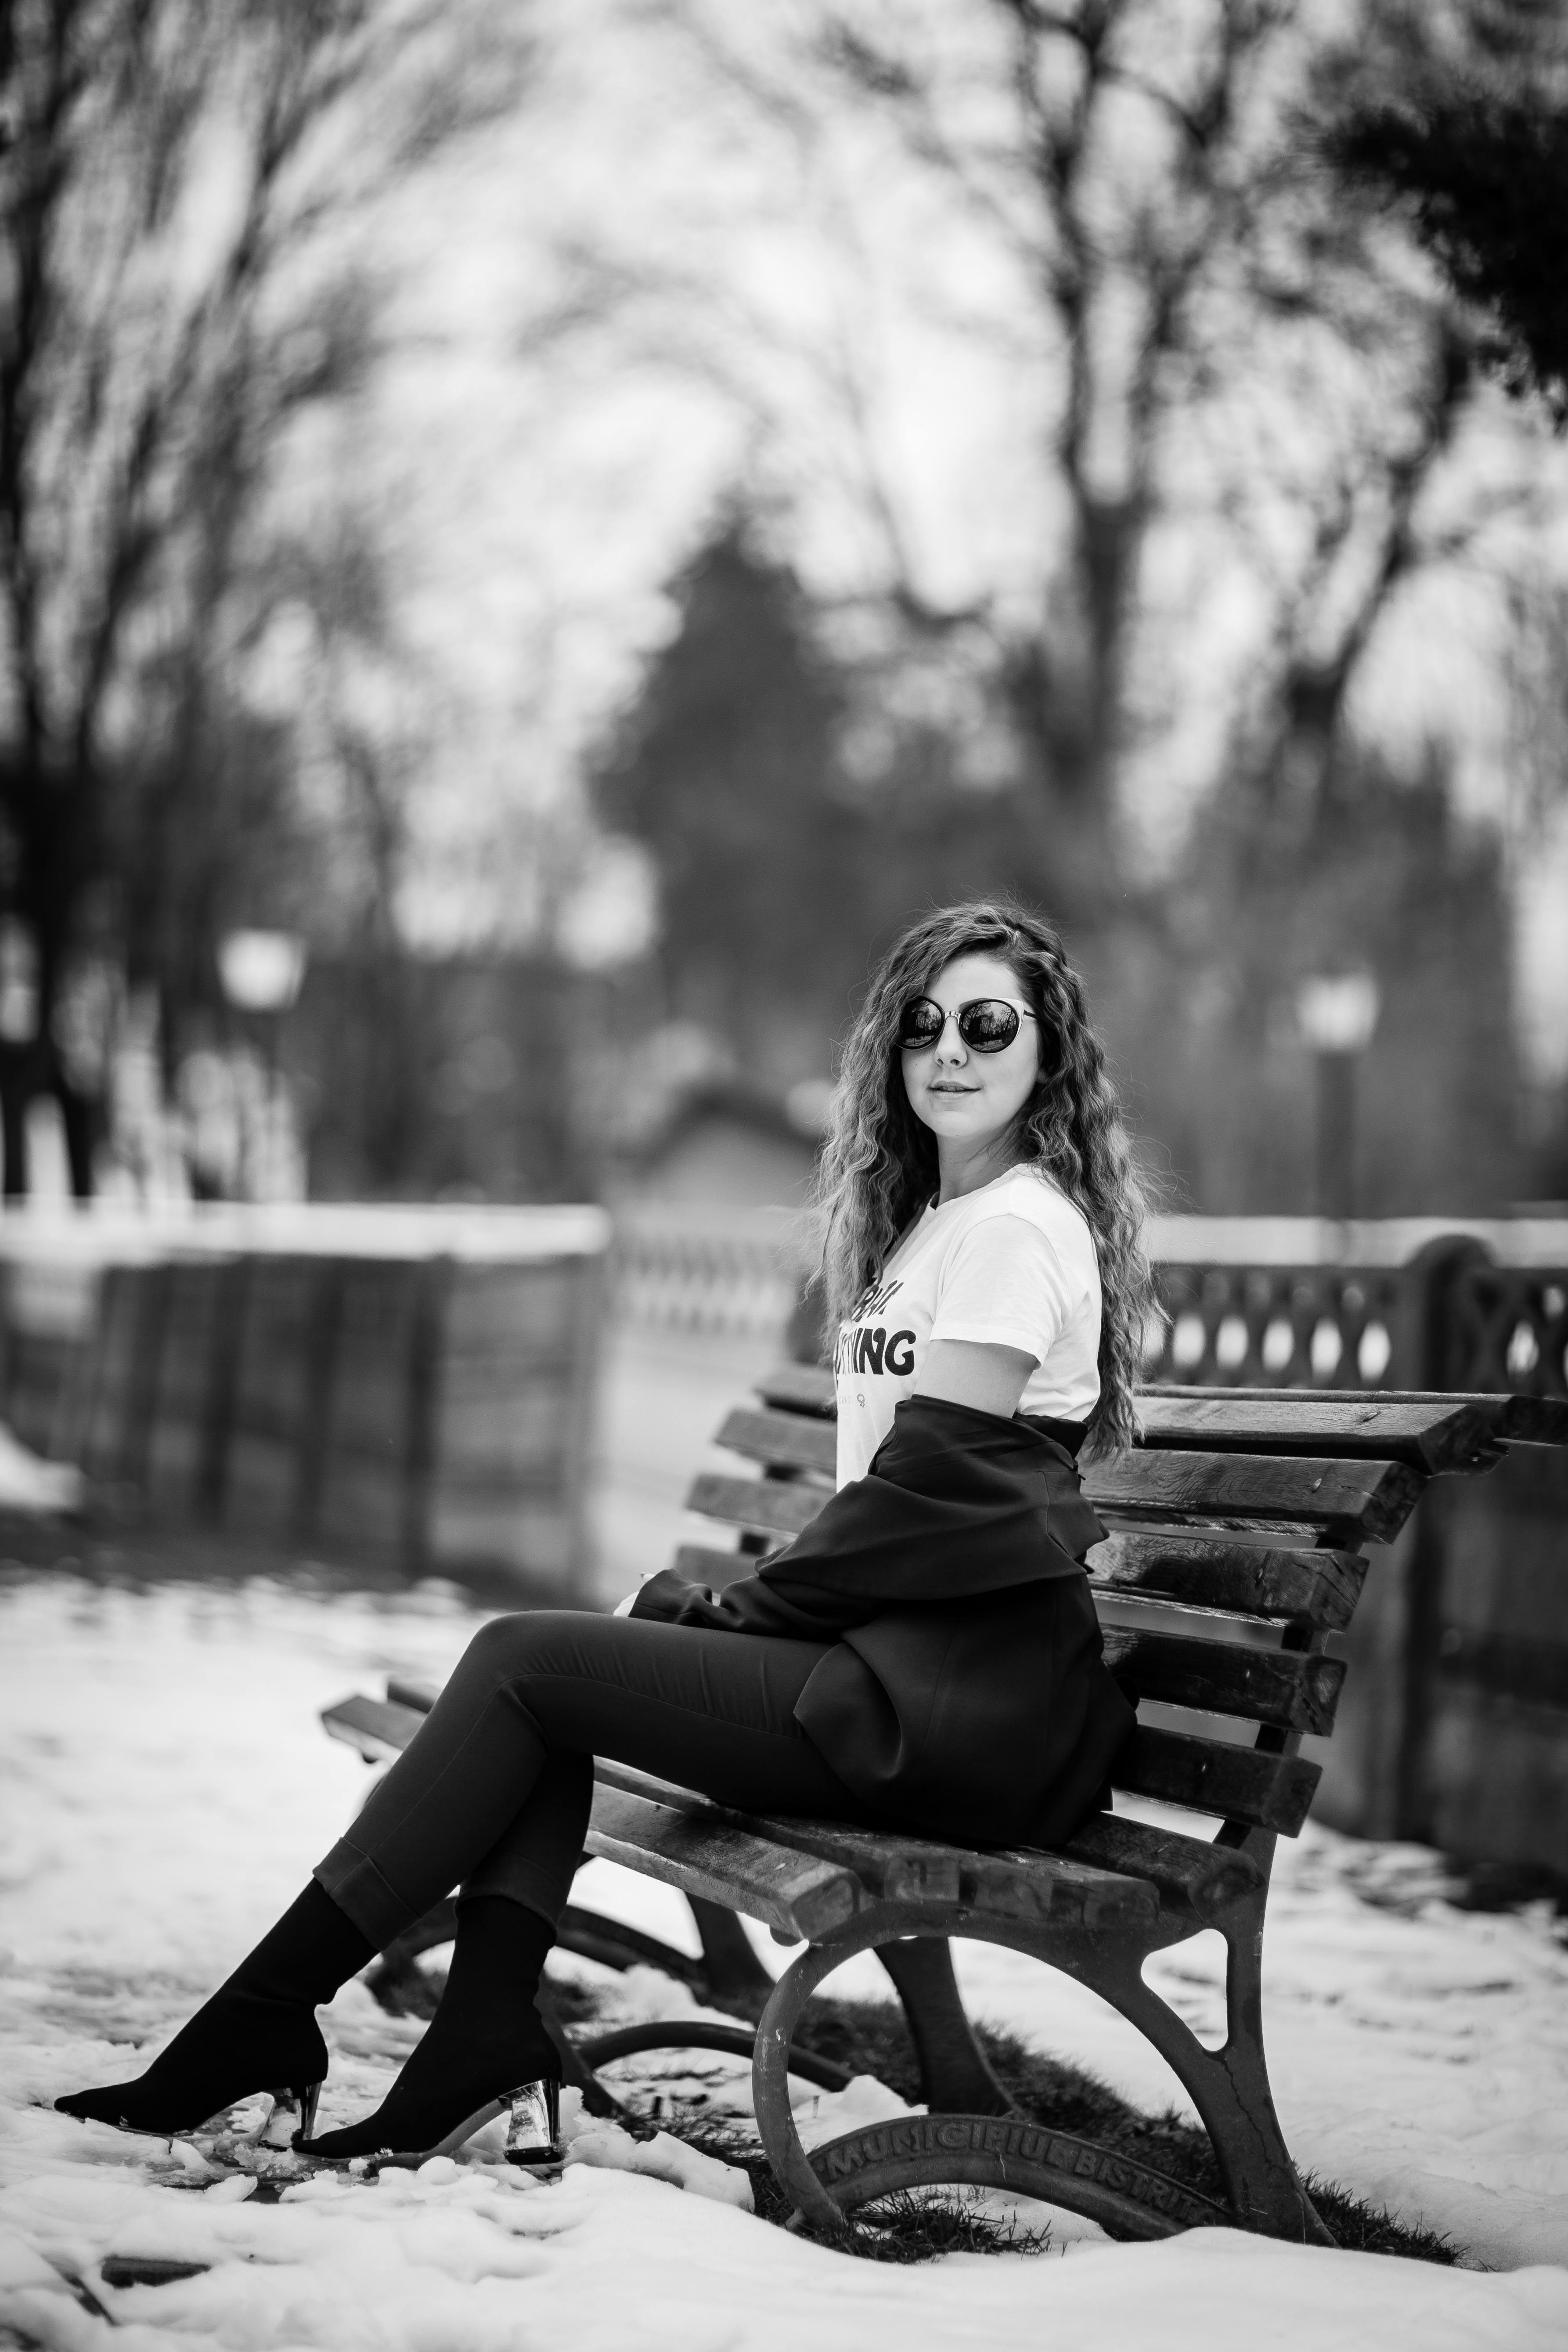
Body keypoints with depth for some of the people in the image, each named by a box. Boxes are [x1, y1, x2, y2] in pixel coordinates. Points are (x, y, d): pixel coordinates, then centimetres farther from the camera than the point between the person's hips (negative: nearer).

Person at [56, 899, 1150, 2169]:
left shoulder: (1015, 1227, -10)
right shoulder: (934, 1219, 20)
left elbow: (929, 1482, -15)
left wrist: (739, 1609, -6)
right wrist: (730, 1600, 6)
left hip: (977, 1700, -9)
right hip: (911, 1649, 9)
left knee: (525, 1661, -10)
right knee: (540, 1661, 3)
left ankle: (261, 2026, -4)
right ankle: (486, 2051, -8)